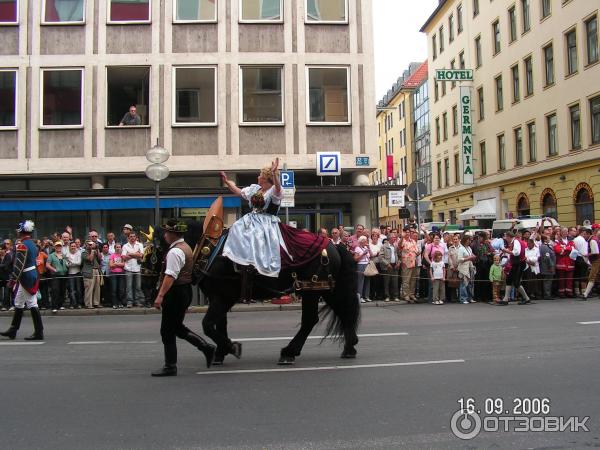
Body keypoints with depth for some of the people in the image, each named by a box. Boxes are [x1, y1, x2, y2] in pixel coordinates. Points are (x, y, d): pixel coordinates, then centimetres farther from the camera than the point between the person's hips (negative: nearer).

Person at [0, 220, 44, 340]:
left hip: (26, 278, -10)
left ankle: (39, 333, -3)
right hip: (33, 275, 10)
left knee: (32, 305, -6)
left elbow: (19, 265, -21)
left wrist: (13, 279, -16)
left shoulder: (22, 245, -17)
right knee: (18, 304, 18)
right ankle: (13, 330, 28)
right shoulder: (33, 244, 12)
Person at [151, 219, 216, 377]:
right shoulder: (186, 247, 15)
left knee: (168, 331, 1)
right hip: (185, 291, 10)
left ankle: (170, 367, 9)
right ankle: (207, 348, 14)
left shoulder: (174, 252, -17)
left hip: (176, 293, -10)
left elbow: (170, 276, -25)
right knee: (177, 327, 19)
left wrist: (160, 295, -27)